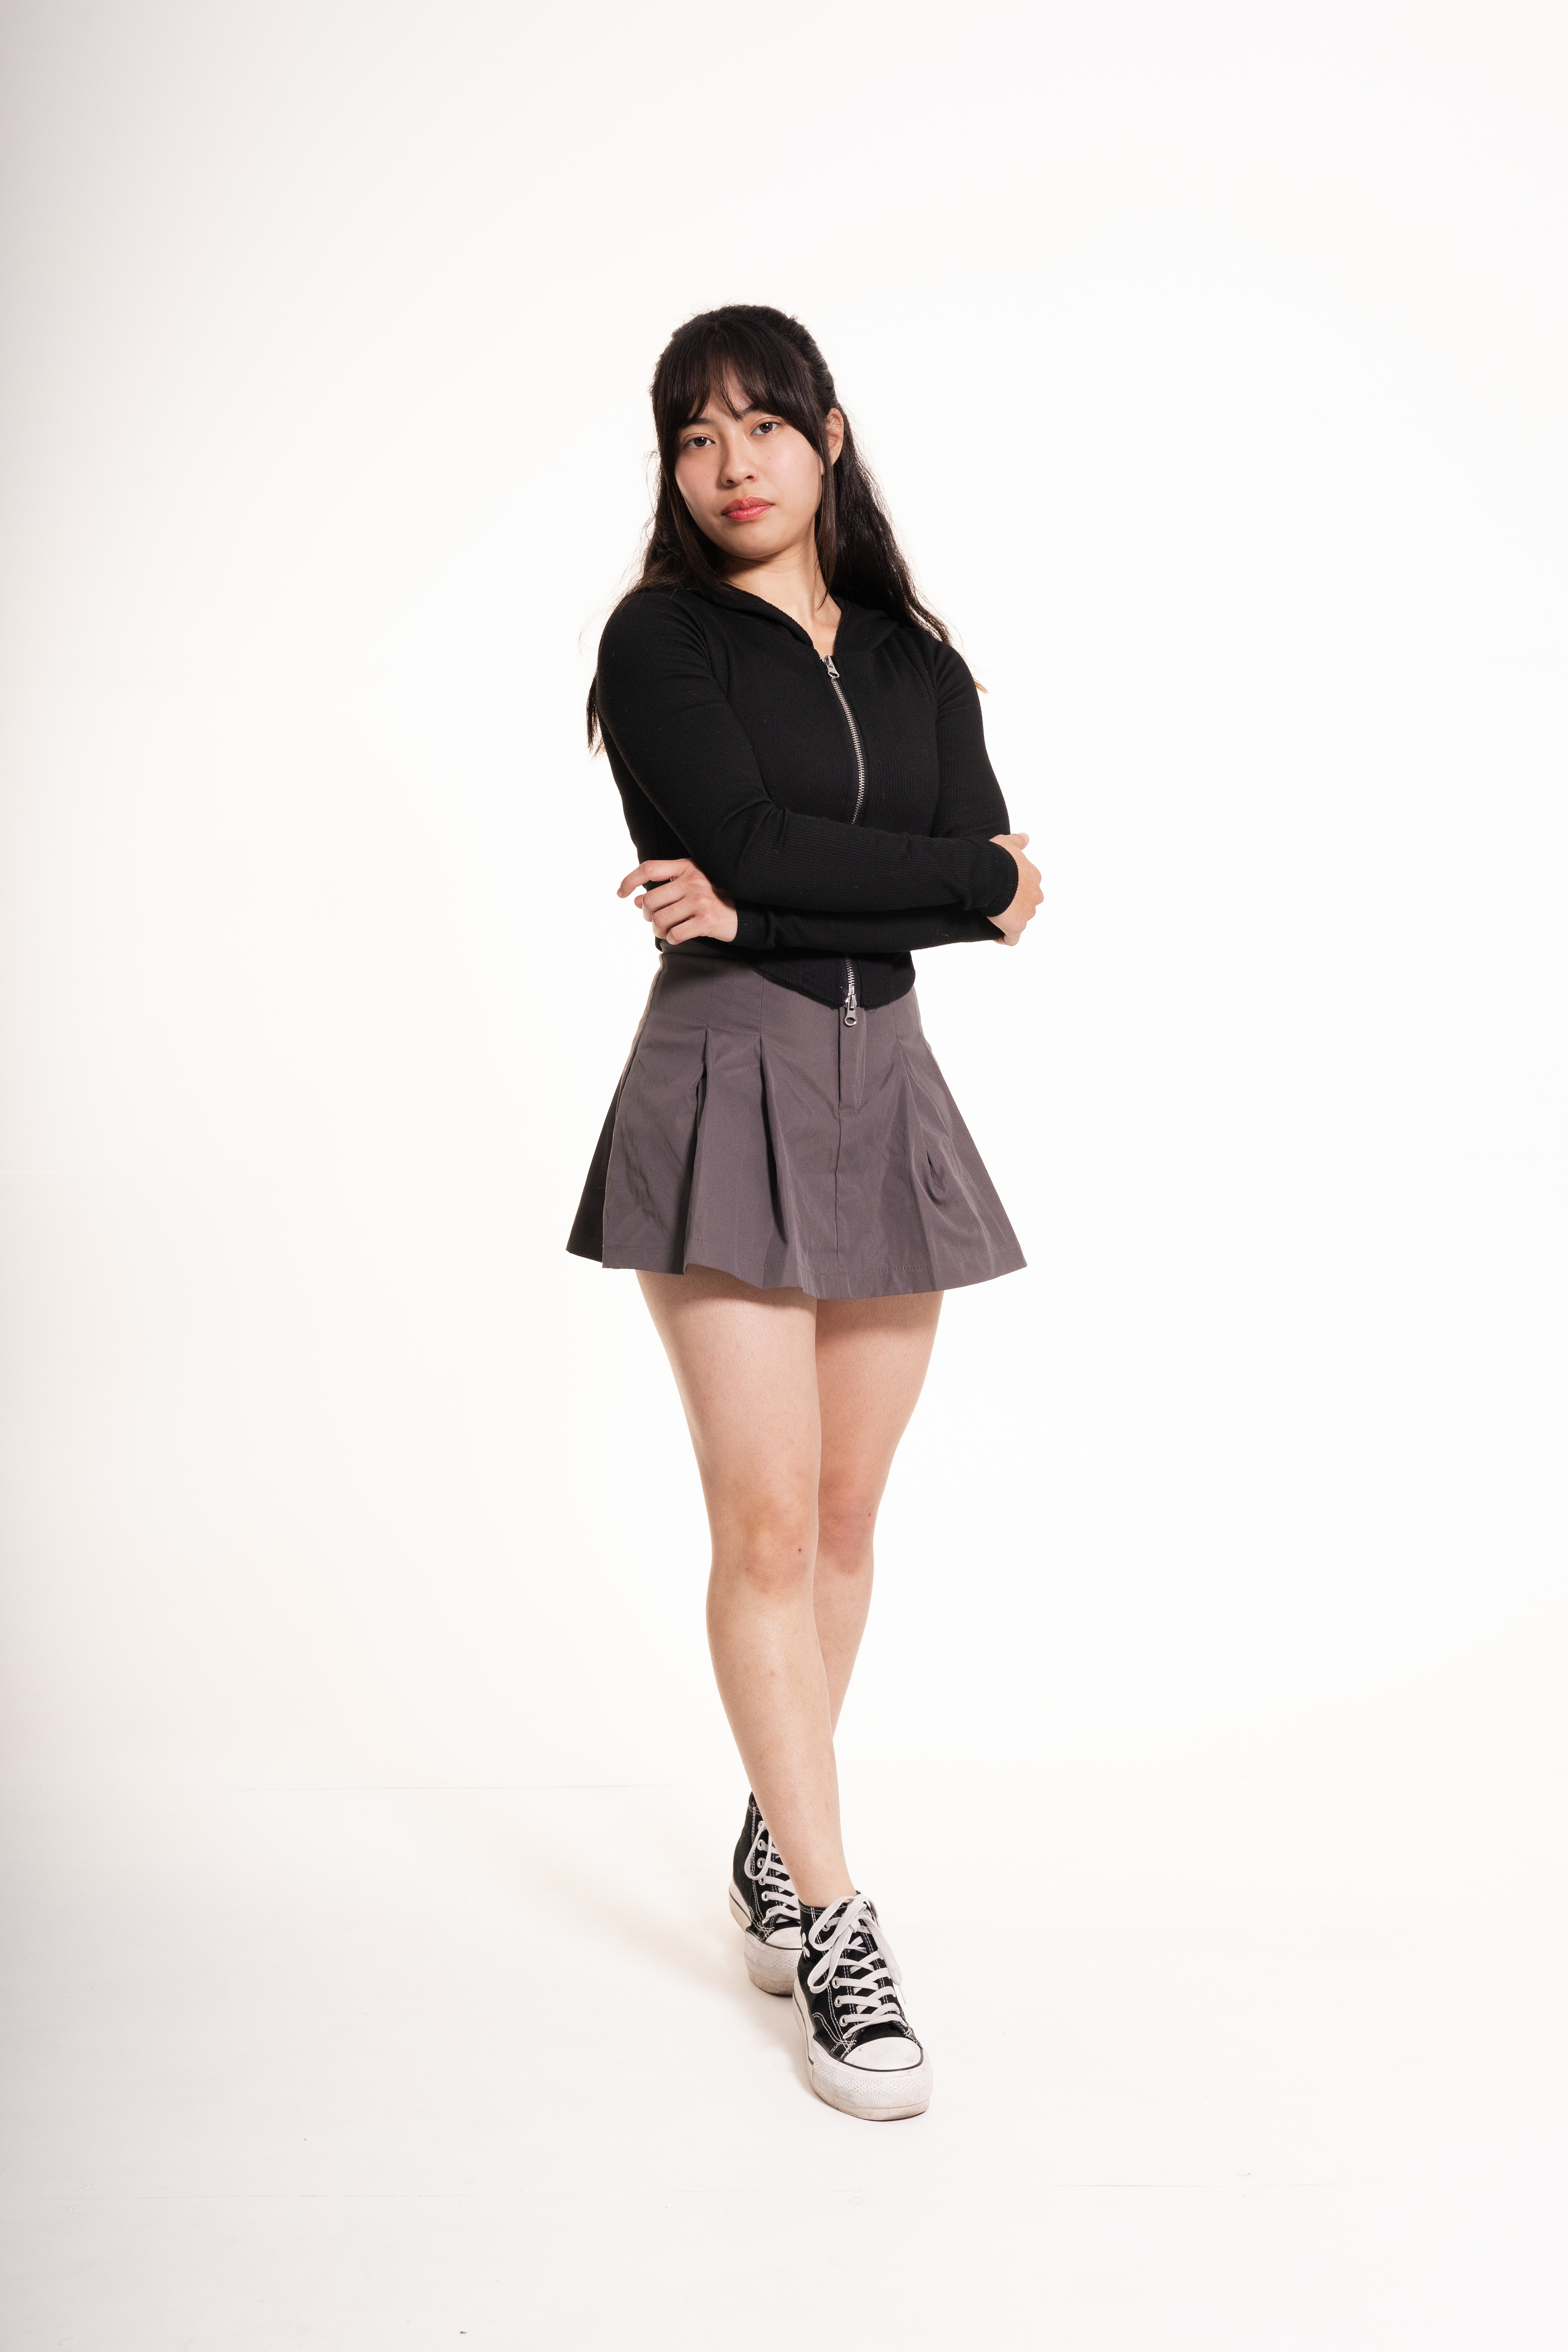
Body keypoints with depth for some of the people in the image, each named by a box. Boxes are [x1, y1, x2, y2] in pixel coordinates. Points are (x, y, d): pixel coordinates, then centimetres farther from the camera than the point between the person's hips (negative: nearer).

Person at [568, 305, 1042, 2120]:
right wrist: (967, 874, -9)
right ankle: (832, 1931, 0)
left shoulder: (918, 660, 12)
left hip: (884, 1088, 4)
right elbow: (746, 842, -17)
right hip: (725, 1087, -4)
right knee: (768, 1519, -7)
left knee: (846, 1515, 9)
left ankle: (775, 1837, 28)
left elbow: (995, 898, -2)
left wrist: (764, 908, -12)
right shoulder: (660, 640, 0)